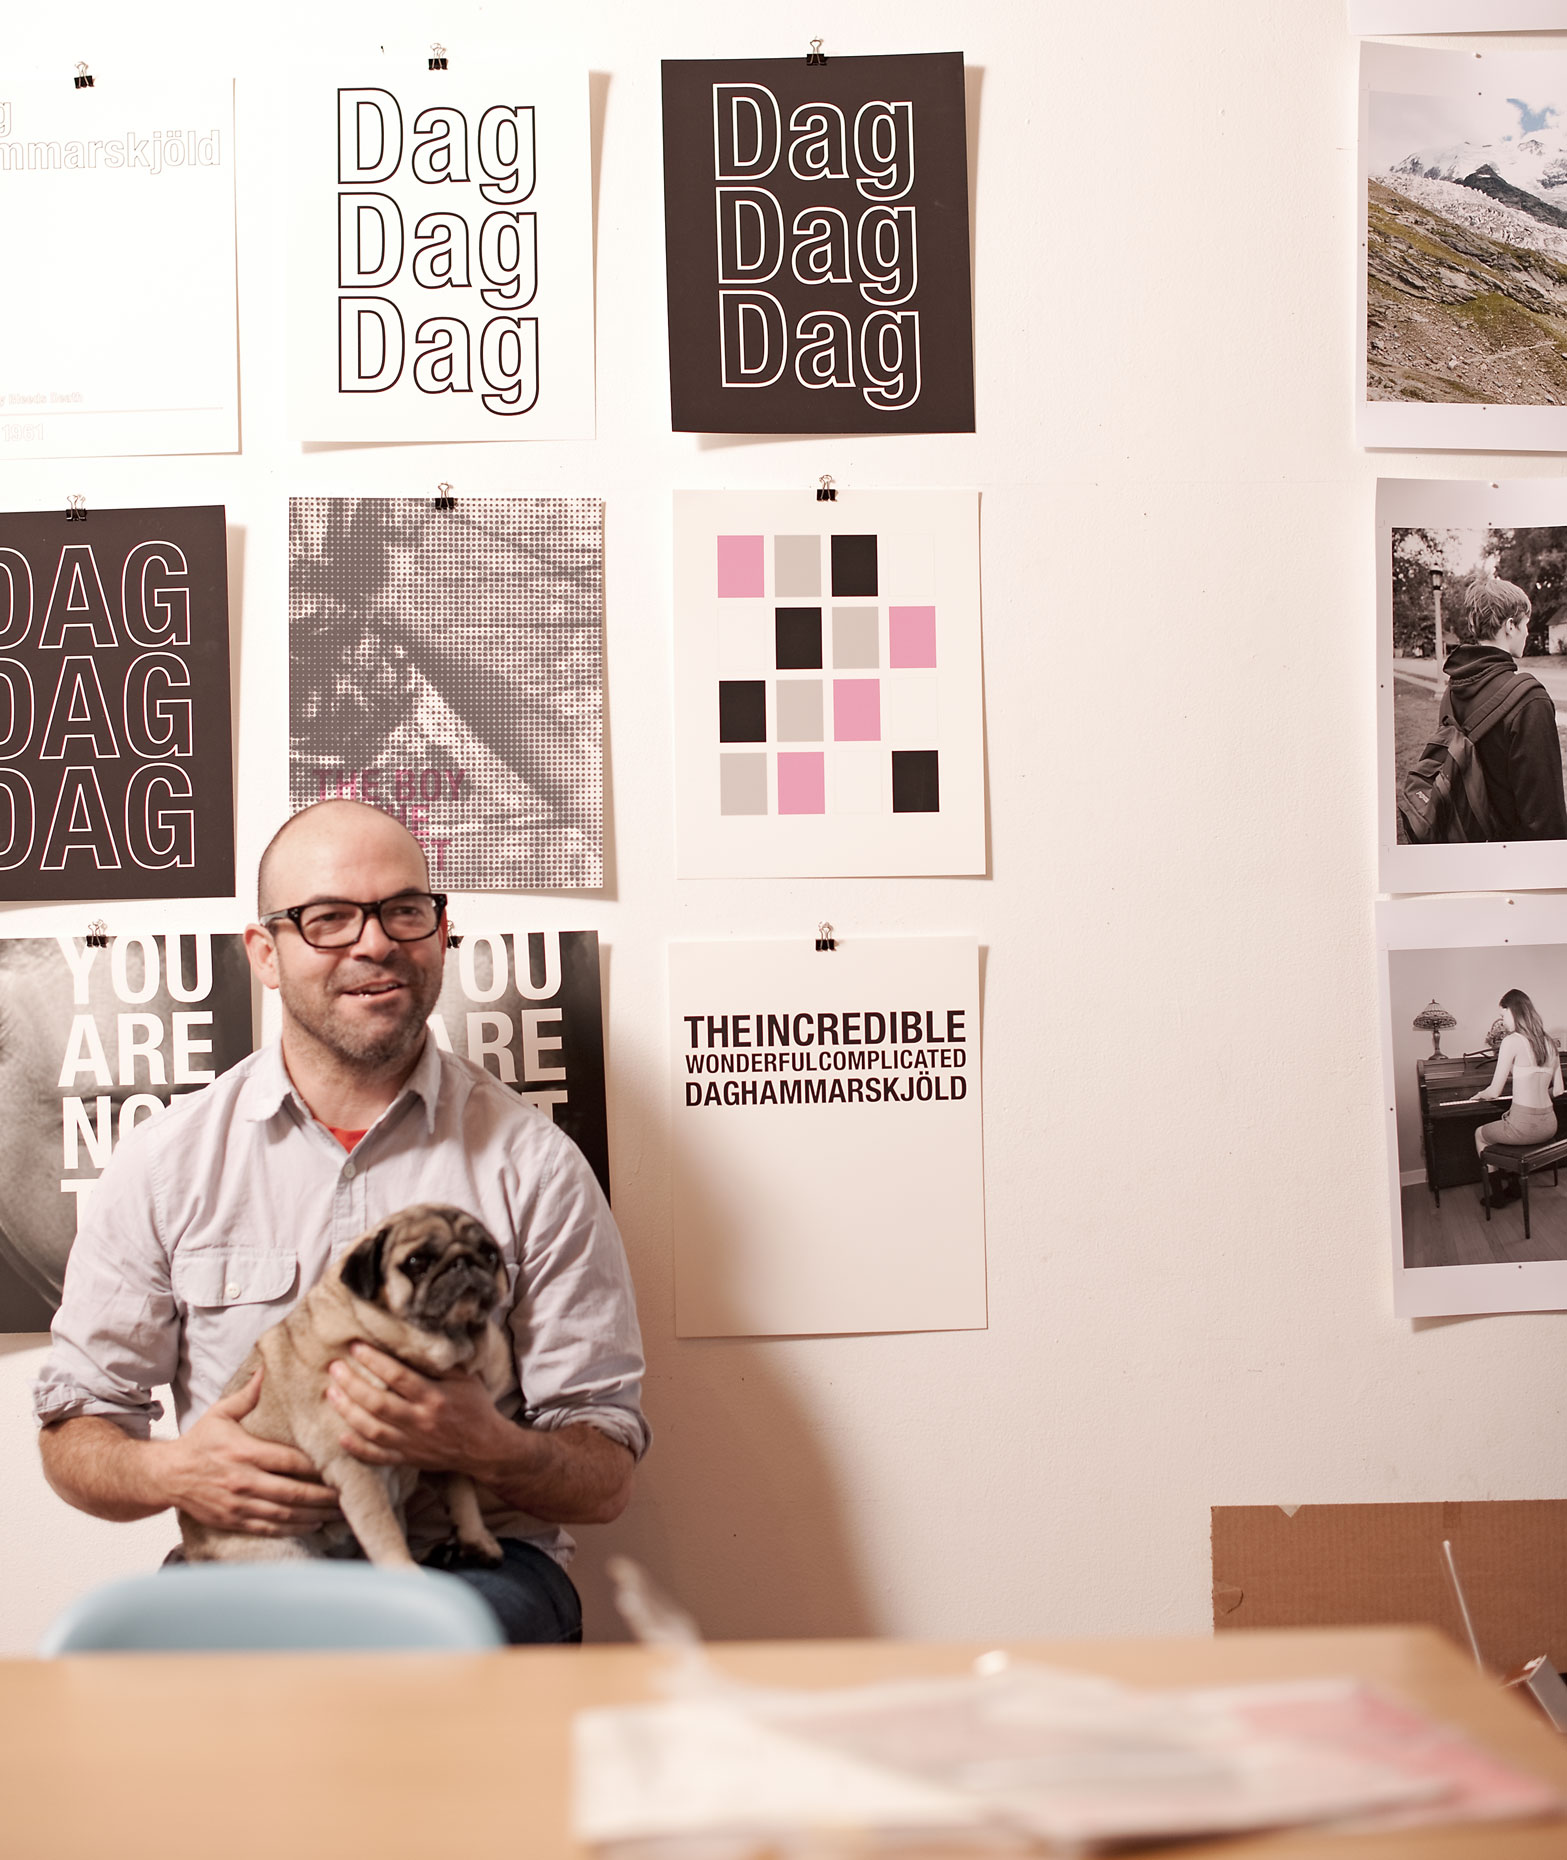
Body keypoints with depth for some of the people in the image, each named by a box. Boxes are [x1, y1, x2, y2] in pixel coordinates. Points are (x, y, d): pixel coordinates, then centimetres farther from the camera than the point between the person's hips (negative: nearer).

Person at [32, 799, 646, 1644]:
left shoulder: (532, 1163, 1)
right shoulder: (165, 1161, 6)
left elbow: (607, 1477, 3)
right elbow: (73, 1436, 12)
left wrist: (486, 1449, -20)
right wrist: (171, 1472, -12)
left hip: (472, 1564, -2)